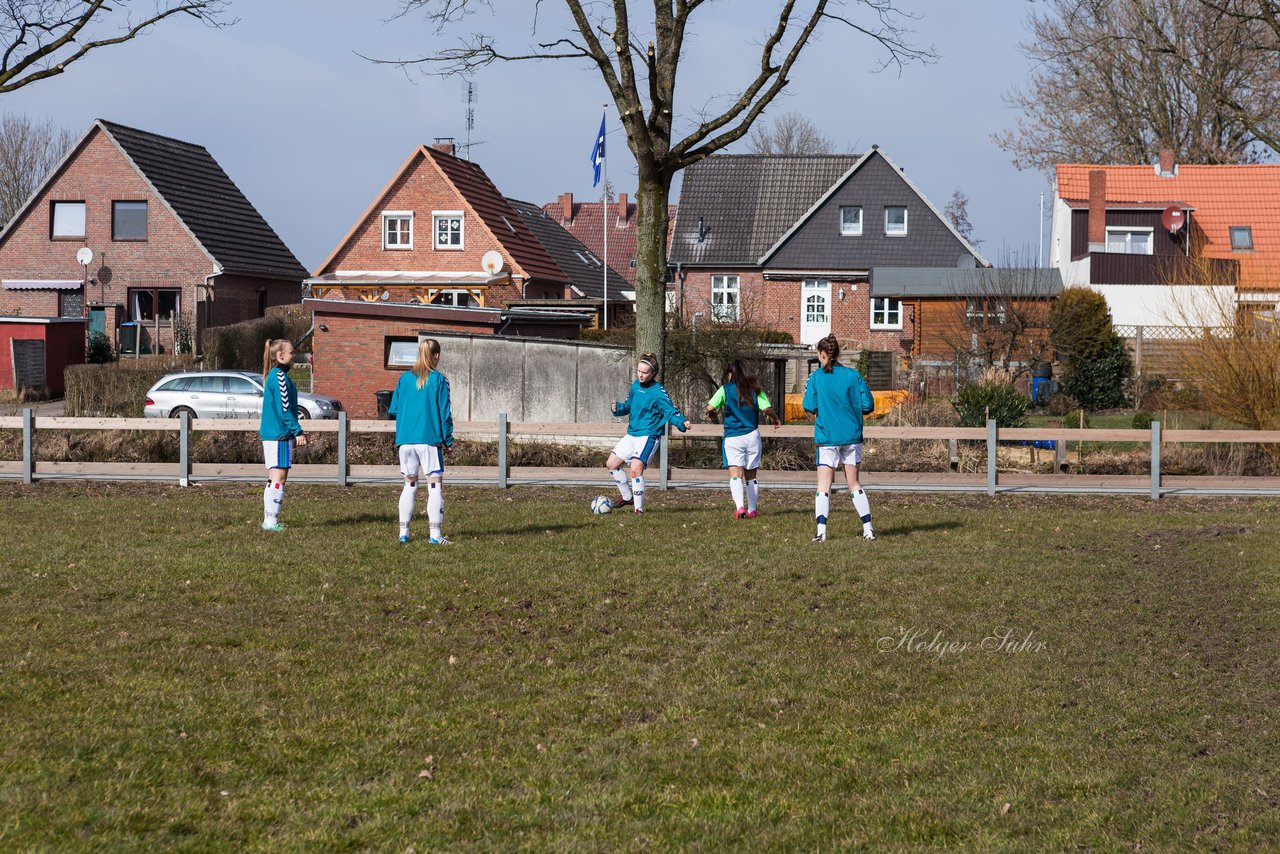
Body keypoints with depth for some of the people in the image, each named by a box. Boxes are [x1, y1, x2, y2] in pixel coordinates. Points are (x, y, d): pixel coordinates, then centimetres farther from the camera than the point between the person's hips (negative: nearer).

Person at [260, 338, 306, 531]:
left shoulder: (271, 376, 18)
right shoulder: (280, 376, -13)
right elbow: (284, 408, -18)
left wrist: (293, 433, 26)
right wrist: (298, 432, -15)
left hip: (270, 434, 10)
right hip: (280, 435, -10)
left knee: (274, 478, 13)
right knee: (278, 477, -10)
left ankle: (269, 520, 15)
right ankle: (271, 521, -12)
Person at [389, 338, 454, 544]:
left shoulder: (404, 378, 7)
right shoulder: (438, 380, -4)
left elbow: (393, 410, 10)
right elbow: (445, 412, -4)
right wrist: (448, 440, 4)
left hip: (405, 440, 4)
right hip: (430, 440, -4)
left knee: (410, 485, 15)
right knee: (435, 485, 0)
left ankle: (403, 532, 12)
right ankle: (435, 534, -8)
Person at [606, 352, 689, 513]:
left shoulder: (658, 391, -15)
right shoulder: (635, 386, 6)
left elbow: (671, 411, -16)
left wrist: (682, 423, -34)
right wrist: (617, 408, -3)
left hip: (649, 436, -8)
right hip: (632, 434, 8)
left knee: (635, 469, -21)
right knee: (611, 464, 12)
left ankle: (639, 508, -9)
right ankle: (627, 497, 29)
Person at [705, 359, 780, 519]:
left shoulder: (726, 389, 0)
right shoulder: (755, 390, 5)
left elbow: (710, 407, -10)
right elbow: (767, 409, -7)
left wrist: (712, 415, 12)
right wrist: (776, 419, 13)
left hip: (732, 438, -3)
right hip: (752, 436, 3)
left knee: (735, 475, -8)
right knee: (751, 476, 15)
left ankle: (740, 508, -27)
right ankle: (751, 510, 22)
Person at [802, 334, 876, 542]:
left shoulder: (816, 377, -6)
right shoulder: (853, 375, -1)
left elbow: (809, 407, -8)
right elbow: (868, 405, -2)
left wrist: (807, 391, 12)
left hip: (827, 437, -2)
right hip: (852, 436, 3)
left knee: (823, 486, 0)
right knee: (854, 484, 14)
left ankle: (821, 530, -13)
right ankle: (868, 528, 12)